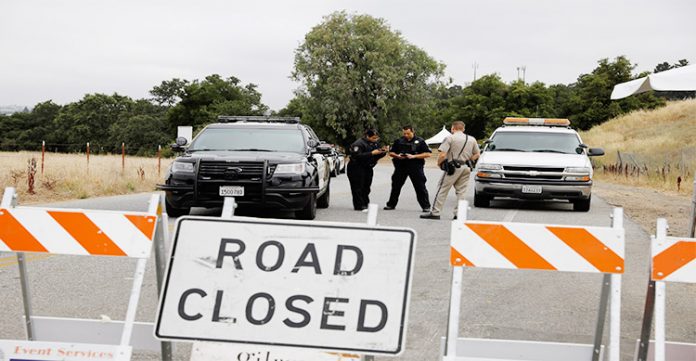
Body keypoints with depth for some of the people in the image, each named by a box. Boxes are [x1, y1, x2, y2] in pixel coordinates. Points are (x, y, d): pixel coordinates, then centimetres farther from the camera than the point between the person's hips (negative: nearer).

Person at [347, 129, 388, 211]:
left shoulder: (374, 144, 9)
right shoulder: (359, 144, -17)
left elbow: (377, 156, 13)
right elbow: (357, 156, -28)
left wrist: (383, 151, -9)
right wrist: (372, 153, -30)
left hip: (367, 168, 8)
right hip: (357, 169, -8)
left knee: (366, 187, 10)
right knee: (358, 188, -7)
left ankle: (365, 204, 15)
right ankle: (359, 205, -5)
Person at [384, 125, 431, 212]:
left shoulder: (420, 141, 0)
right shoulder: (399, 141, 9)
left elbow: (427, 154, -5)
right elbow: (391, 153, 15)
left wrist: (414, 156, -14)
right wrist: (397, 156, -8)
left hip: (415, 167, -3)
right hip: (401, 166, 3)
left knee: (420, 187, -3)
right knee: (396, 185, 8)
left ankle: (426, 206, 3)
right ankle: (391, 205, 20)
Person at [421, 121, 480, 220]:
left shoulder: (450, 138, -6)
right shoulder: (472, 139, 12)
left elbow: (442, 155, -13)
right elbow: (477, 154, 17)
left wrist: (439, 163, 3)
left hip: (453, 167, -5)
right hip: (466, 168, 5)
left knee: (442, 189, 1)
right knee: (461, 191, 10)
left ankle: (435, 212, 1)